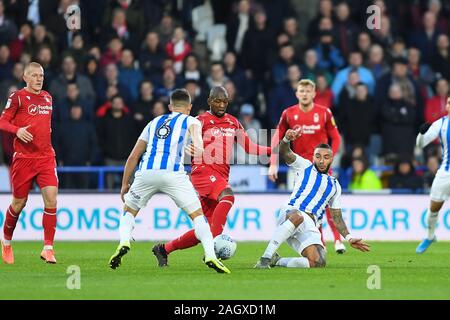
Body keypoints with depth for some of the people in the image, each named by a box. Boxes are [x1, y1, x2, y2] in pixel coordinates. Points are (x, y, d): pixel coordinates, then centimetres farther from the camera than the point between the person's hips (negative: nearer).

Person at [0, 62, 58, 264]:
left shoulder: (47, 97, 13)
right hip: (23, 157, -4)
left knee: (51, 199, -12)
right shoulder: (18, 97, -4)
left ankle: (48, 248, -10)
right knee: (19, 202, 5)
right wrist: (18, 130, -23)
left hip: (46, 157, 4)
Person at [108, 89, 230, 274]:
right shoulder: (190, 121, 21)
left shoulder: (154, 123, 31)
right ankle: (210, 255, -11)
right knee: (197, 215, 5)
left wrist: (125, 184, 36)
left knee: (129, 210, 24)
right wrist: (199, 148, -17)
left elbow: (133, 156, 31)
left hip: (146, 173, 3)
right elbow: (195, 131, -6)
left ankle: (124, 242, -1)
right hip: (172, 173, -3)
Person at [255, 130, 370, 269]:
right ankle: (265, 258, -39)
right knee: (297, 217, -43)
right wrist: (286, 139, -20)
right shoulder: (305, 166, 19)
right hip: (291, 212, -4)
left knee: (318, 263, -22)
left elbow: (337, 218, 30)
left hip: (309, 227, 4)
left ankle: (277, 261, 1)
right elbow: (285, 153, 2)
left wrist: (349, 238, 19)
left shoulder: (334, 185, 28)